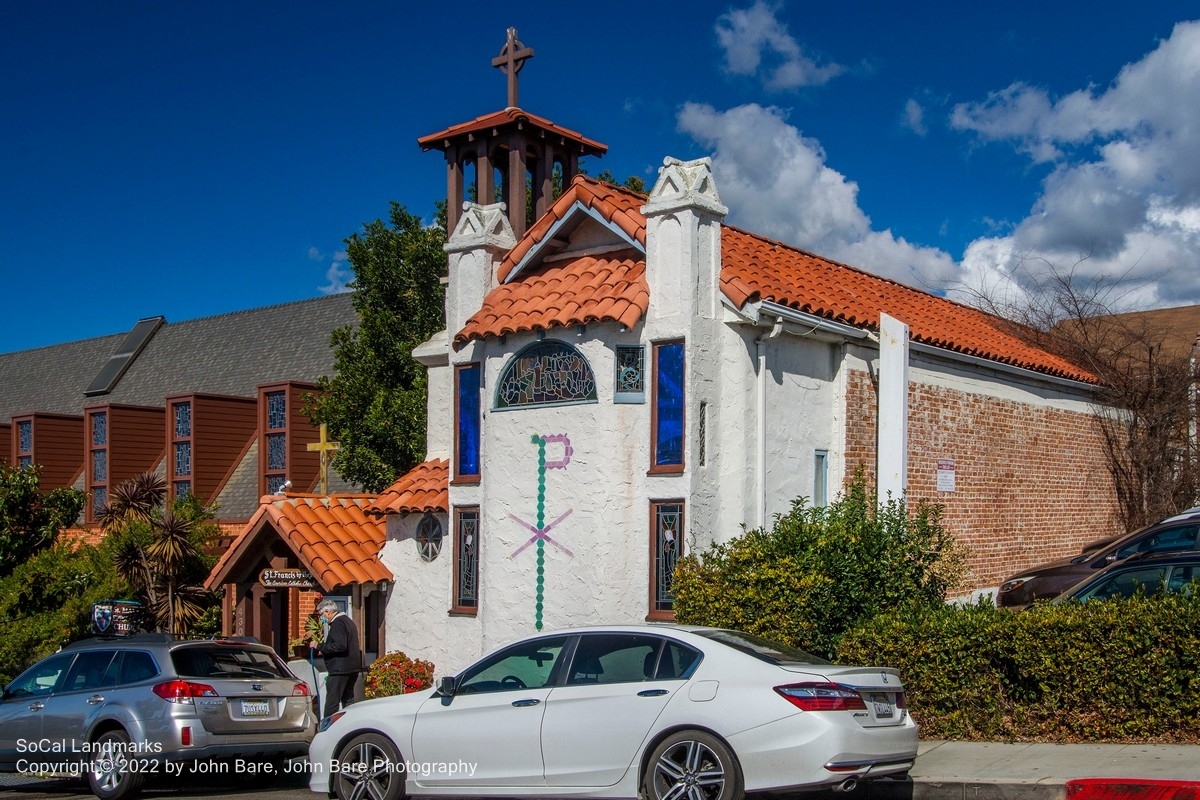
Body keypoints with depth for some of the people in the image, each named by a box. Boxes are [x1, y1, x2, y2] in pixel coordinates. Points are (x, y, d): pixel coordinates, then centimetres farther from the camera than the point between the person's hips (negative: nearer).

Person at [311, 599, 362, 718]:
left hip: (340, 669, -10)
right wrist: (323, 648, 23)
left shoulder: (338, 623, -14)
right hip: (353, 668, 10)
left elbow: (339, 646, -25)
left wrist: (319, 646, -19)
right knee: (348, 700, 14)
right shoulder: (348, 621, 19)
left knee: (332, 702, -8)